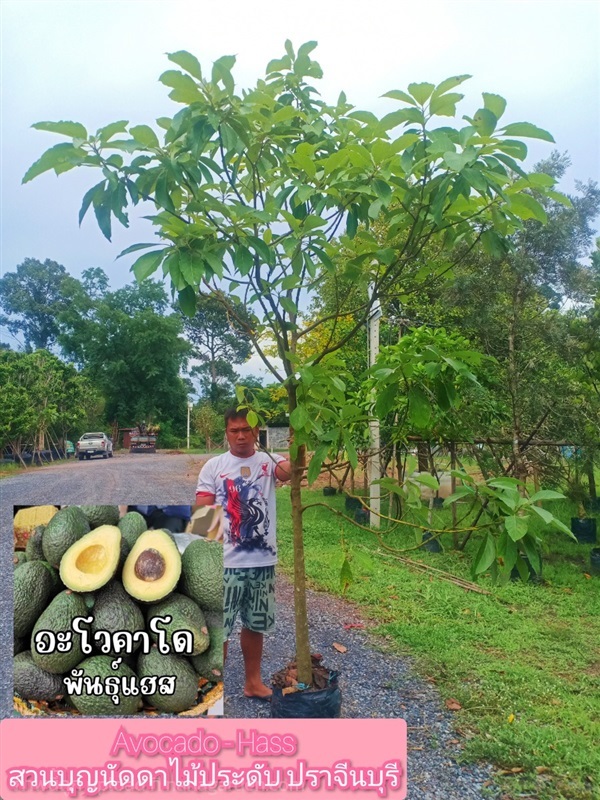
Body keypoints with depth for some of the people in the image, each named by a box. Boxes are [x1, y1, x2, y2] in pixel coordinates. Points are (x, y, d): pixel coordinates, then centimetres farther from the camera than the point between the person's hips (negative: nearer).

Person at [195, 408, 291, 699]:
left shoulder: (268, 461, -1)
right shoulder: (213, 466, -3)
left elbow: (288, 471, -25)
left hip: (262, 561, 2)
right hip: (225, 562, -2)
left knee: (255, 624, 19)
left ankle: (253, 681, 37)